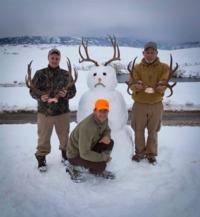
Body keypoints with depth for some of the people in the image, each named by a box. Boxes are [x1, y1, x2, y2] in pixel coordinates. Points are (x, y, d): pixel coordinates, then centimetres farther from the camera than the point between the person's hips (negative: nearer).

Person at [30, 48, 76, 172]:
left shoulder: (66, 74, 2)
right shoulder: (40, 74, -2)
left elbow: (73, 91, 5)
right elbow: (33, 91, -1)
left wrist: (66, 94, -17)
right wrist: (40, 97, -21)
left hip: (63, 112, 2)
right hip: (44, 112, -1)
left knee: (64, 136, 16)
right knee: (44, 137, 8)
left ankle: (66, 155, 38)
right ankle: (41, 158, 27)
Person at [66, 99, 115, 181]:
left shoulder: (102, 118, -10)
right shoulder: (87, 127, -35)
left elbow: (106, 130, 12)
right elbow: (84, 153, -34)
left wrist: (107, 136, -14)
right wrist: (104, 157, -23)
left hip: (89, 146, 8)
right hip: (75, 155, -8)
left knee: (110, 143, -8)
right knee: (101, 165, -25)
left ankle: (98, 170, 11)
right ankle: (74, 166, 1)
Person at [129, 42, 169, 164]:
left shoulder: (164, 67, 0)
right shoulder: (137, 68, 1)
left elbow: (165, 83, -10)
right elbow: (132, 83, -10)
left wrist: (160, 87, -34)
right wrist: (137, 86, -34)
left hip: (156, 104, 0)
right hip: (139, 104, 1)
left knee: (153, 131, 10)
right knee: (139, 130, 9)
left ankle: (151, 154, 27)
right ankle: (140, 152, 27)